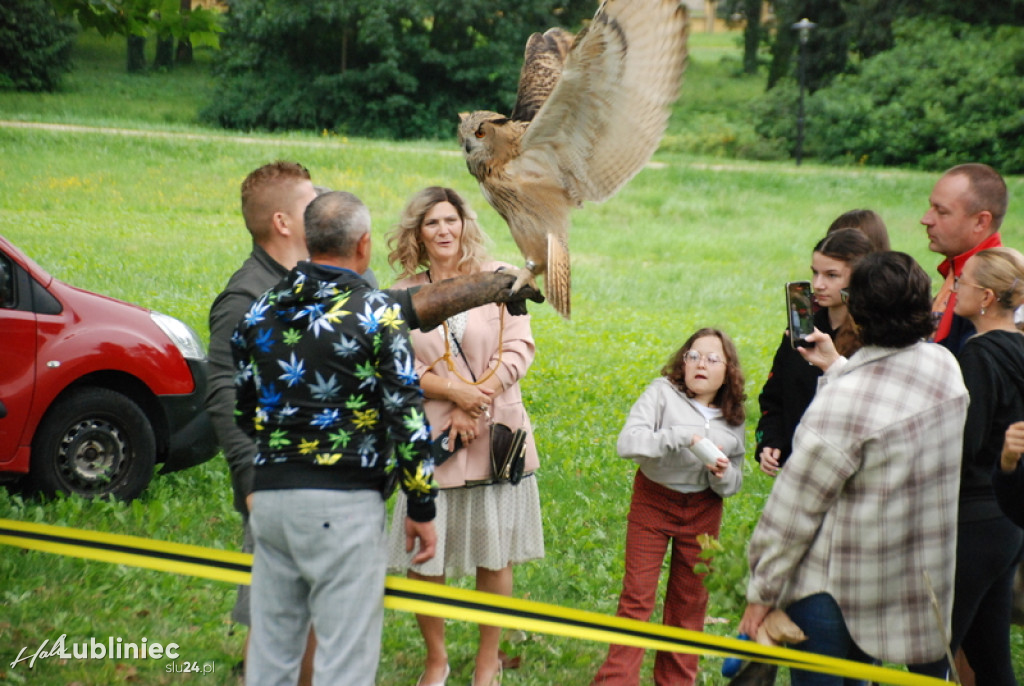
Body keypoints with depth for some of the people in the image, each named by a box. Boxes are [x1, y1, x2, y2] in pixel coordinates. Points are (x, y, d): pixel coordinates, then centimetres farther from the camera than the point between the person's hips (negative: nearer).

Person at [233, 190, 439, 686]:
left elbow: (240, 408, 17)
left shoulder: (260, 310, 10)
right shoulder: (376, 313, -7)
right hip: (343, 503, -6)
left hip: (269, 497, 6)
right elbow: (406, 415, -9)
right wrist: (421, 506, -2)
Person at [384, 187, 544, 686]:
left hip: (494, 436, 0)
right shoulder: (403, 294, 3)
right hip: (431, 439, 0)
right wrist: (455, 391, -16)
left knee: (493, 555, 8)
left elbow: (518, 350, -3)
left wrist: (476, 403, -12)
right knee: (423, 558, 1)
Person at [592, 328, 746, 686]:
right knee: (637, 596, -2)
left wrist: (723, 476, -18)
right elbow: (627, 443, -26)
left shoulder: (733, 418, -1)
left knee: (689, 602, 12)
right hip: (653, 501, -3)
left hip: (702, 510, 4)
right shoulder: (663, 393, -14)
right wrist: (681, 437, -35)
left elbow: (735, 482, 6)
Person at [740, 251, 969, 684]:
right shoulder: (945, 366, -4)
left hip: (836, 587, -7)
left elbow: (795, 509, -17)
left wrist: (761, 592, -8)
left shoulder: (843, 401, -25)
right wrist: (836, 367, 26)